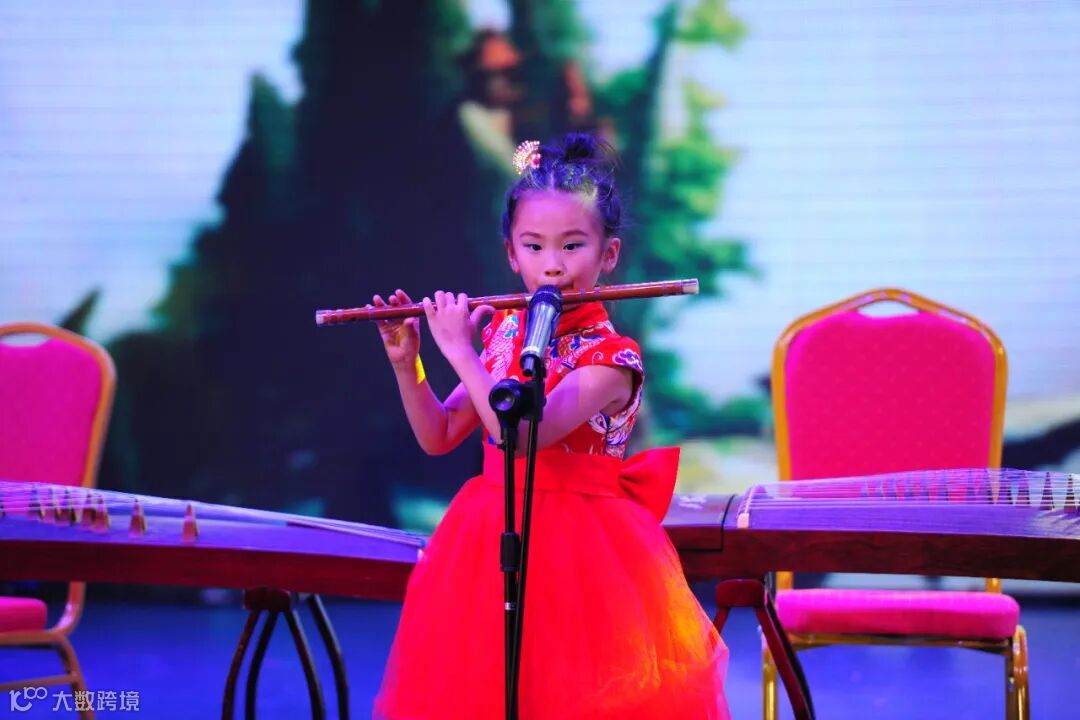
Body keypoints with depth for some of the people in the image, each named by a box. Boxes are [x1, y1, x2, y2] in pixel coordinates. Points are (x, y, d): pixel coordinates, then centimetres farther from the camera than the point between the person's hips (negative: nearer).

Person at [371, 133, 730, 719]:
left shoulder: (610, 357, -15)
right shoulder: (504, 332, 4)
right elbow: (438, 437, 8)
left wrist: (460, 351, -23)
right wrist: (405, 363, -5)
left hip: (578, 549, -6)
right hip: (492, 542, 6)